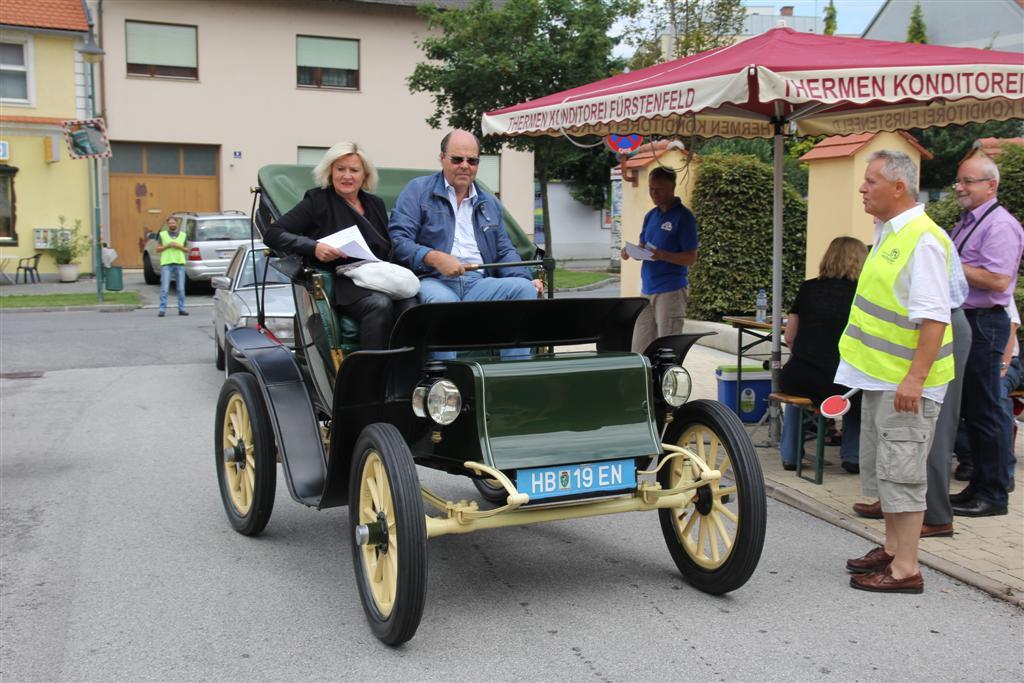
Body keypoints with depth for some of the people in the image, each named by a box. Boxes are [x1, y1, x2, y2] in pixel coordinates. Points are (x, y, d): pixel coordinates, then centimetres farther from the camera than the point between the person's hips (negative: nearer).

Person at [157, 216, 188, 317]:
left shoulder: (183, 235, 13)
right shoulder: (162, 234, 9)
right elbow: (158, 249, 7)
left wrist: (179, 246, -5)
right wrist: (167, 246, -9)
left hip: (180, 263, 2)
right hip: (166, 263, -2)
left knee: (181, 288, 3)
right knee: (164, 288, -7)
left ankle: (181, 309, 11)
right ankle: (162, 309, -5)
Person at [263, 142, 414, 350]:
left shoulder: (376, 204, 23)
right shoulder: (318, 201, 8)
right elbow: (272, 234, 2)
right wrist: (314, 247, -15)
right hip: (341, 283, -4)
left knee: (410, 308, -31)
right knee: (380, 304, -36)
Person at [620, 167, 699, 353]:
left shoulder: (684, 217, -8)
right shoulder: (651, 215, 13)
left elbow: (691, 258, -11)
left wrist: (663, 255, -27)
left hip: (671, 290, -7)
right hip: (647, 289, 7)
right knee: (639, 348, 8)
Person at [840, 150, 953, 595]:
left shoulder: (922, 239, -19)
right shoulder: (888, 233, 12)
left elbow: (934, 316, -24)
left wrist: (915, 379, -27)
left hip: (904, 382, -10)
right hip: (879, 375, 10)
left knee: (902, 472, -4)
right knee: (882, 466, 18)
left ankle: (905, 569, 5)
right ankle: (891, 549, 30)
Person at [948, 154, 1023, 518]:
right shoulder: (967, 222, 17)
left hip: (983, 325, -10)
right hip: (963, 322, 10)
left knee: (984, 412, -3)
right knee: (970, 409, 14)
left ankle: (993, 495, 7)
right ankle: (978, 486, 24)